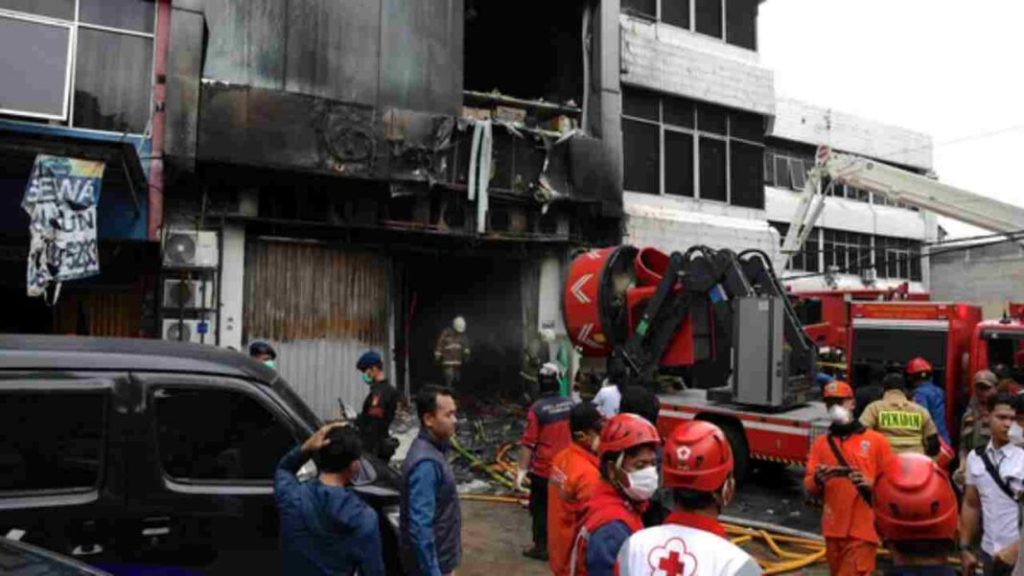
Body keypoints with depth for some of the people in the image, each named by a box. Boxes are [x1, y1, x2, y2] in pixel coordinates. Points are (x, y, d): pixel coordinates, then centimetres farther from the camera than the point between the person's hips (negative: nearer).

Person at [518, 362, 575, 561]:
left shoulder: (537, 409, -18)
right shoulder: (570, 404, -4)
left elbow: (528, 443, -16)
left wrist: (522, 469, -9)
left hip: (543, 470, -4)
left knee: (541, 509, 9)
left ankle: (541, 548, 15)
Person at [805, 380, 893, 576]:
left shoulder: (876, 440, 2)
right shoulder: (821, 443, 9)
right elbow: (809, 488, 6)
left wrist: (870, 484, -17)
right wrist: (817, 480, -16)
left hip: (862, 530, -4)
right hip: (833, 530, 4)